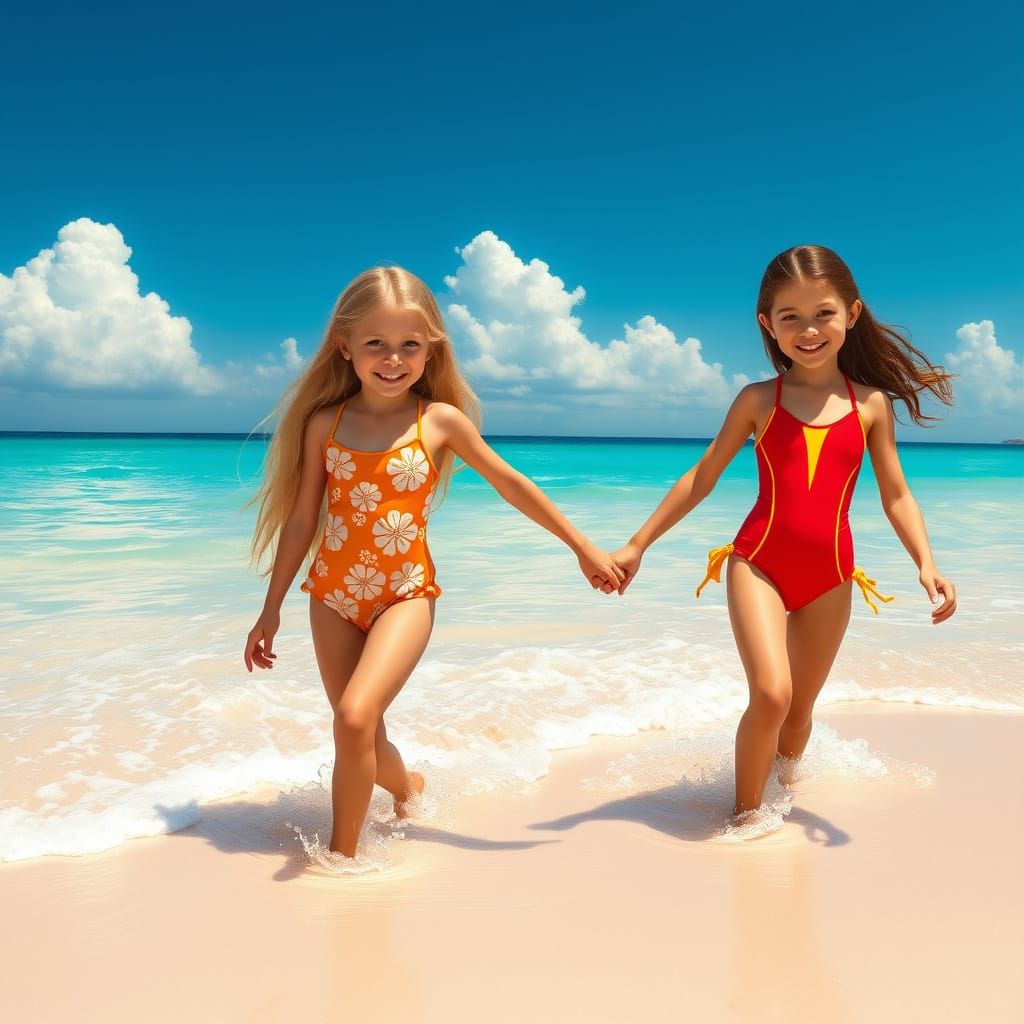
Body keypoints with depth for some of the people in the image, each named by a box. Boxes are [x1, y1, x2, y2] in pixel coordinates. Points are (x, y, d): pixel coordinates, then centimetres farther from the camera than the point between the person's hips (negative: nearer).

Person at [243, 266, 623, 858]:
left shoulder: (440, 420, -5)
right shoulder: (325, 423, 0)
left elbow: (512, 484, 5)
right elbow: (302, 520, 7)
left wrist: (583, 548, 9)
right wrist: (272, 609, 11)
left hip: (406, 594, -3)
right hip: (332, 595, 3)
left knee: (356, 716, -23)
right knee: (363, 742, 10)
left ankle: (342, 855, -2)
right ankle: (407, 785, 45)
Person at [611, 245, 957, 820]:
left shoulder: (872, 403, 3)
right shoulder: (759, 400, 0)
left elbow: (896, 495, 7)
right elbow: (702, 479, 5)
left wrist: (927, 564, -9)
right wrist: (637, 546, 3)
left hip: (829, 576, 2)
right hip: (759, 563, -2)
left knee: (800, 711, 13)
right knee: (770, 694, -18)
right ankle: (746, 814, 6)